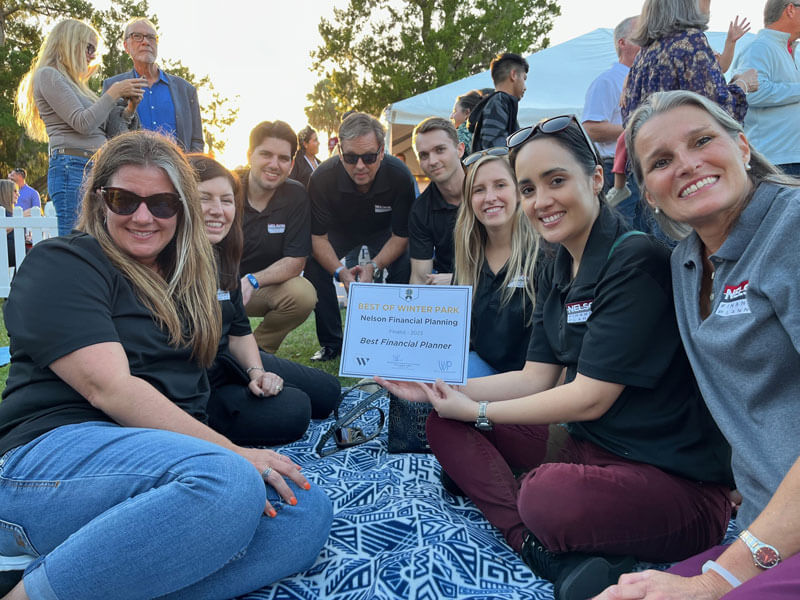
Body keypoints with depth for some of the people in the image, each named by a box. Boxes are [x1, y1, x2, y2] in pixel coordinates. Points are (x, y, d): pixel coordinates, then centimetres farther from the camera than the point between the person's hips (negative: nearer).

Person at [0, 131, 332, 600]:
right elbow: (108, 388, -15)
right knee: (229, 482, -36)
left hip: (166, 459, 7)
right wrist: (232, 453, -20)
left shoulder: (187, 279, 20)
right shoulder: (61, 263, -2)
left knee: (310, 511, -20)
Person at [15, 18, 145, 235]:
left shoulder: (75, 84, 26)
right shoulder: (47, 75, 2)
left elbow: (107, 133, 23)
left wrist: (129, 108, 11)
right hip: (73, 168, -8)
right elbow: (83, 123, -10)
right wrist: (115, 93, -4)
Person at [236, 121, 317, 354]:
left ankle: (259, 349, 0)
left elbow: (295, 261, -11)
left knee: (304, 294, -28)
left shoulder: (296, 196, -8)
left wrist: (252, 281, -27)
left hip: (267, 285, 1)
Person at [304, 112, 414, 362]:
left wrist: (374, 266, -37)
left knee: (405, 266, -27)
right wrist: (340, 271, -39)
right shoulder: (322, 178, -30)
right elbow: (317, 236, -23)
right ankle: (331, 343, -6)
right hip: (339, 233, 1)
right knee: (314, 266, -23)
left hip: (382, 234, -1)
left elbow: (401, 235, -21)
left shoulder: (399, 176, -30)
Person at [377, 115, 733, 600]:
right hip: (587, 448, 10)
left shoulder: (638, 261, -17)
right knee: (445, 426, -2)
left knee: (550, 496, -41)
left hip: (679, 481, -9)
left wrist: (478, 411, -9)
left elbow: (589, 397, -18)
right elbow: (535, 379, 7)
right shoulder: (556, 273, 9)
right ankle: (557, 559, -15)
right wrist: (435, 388, 1)